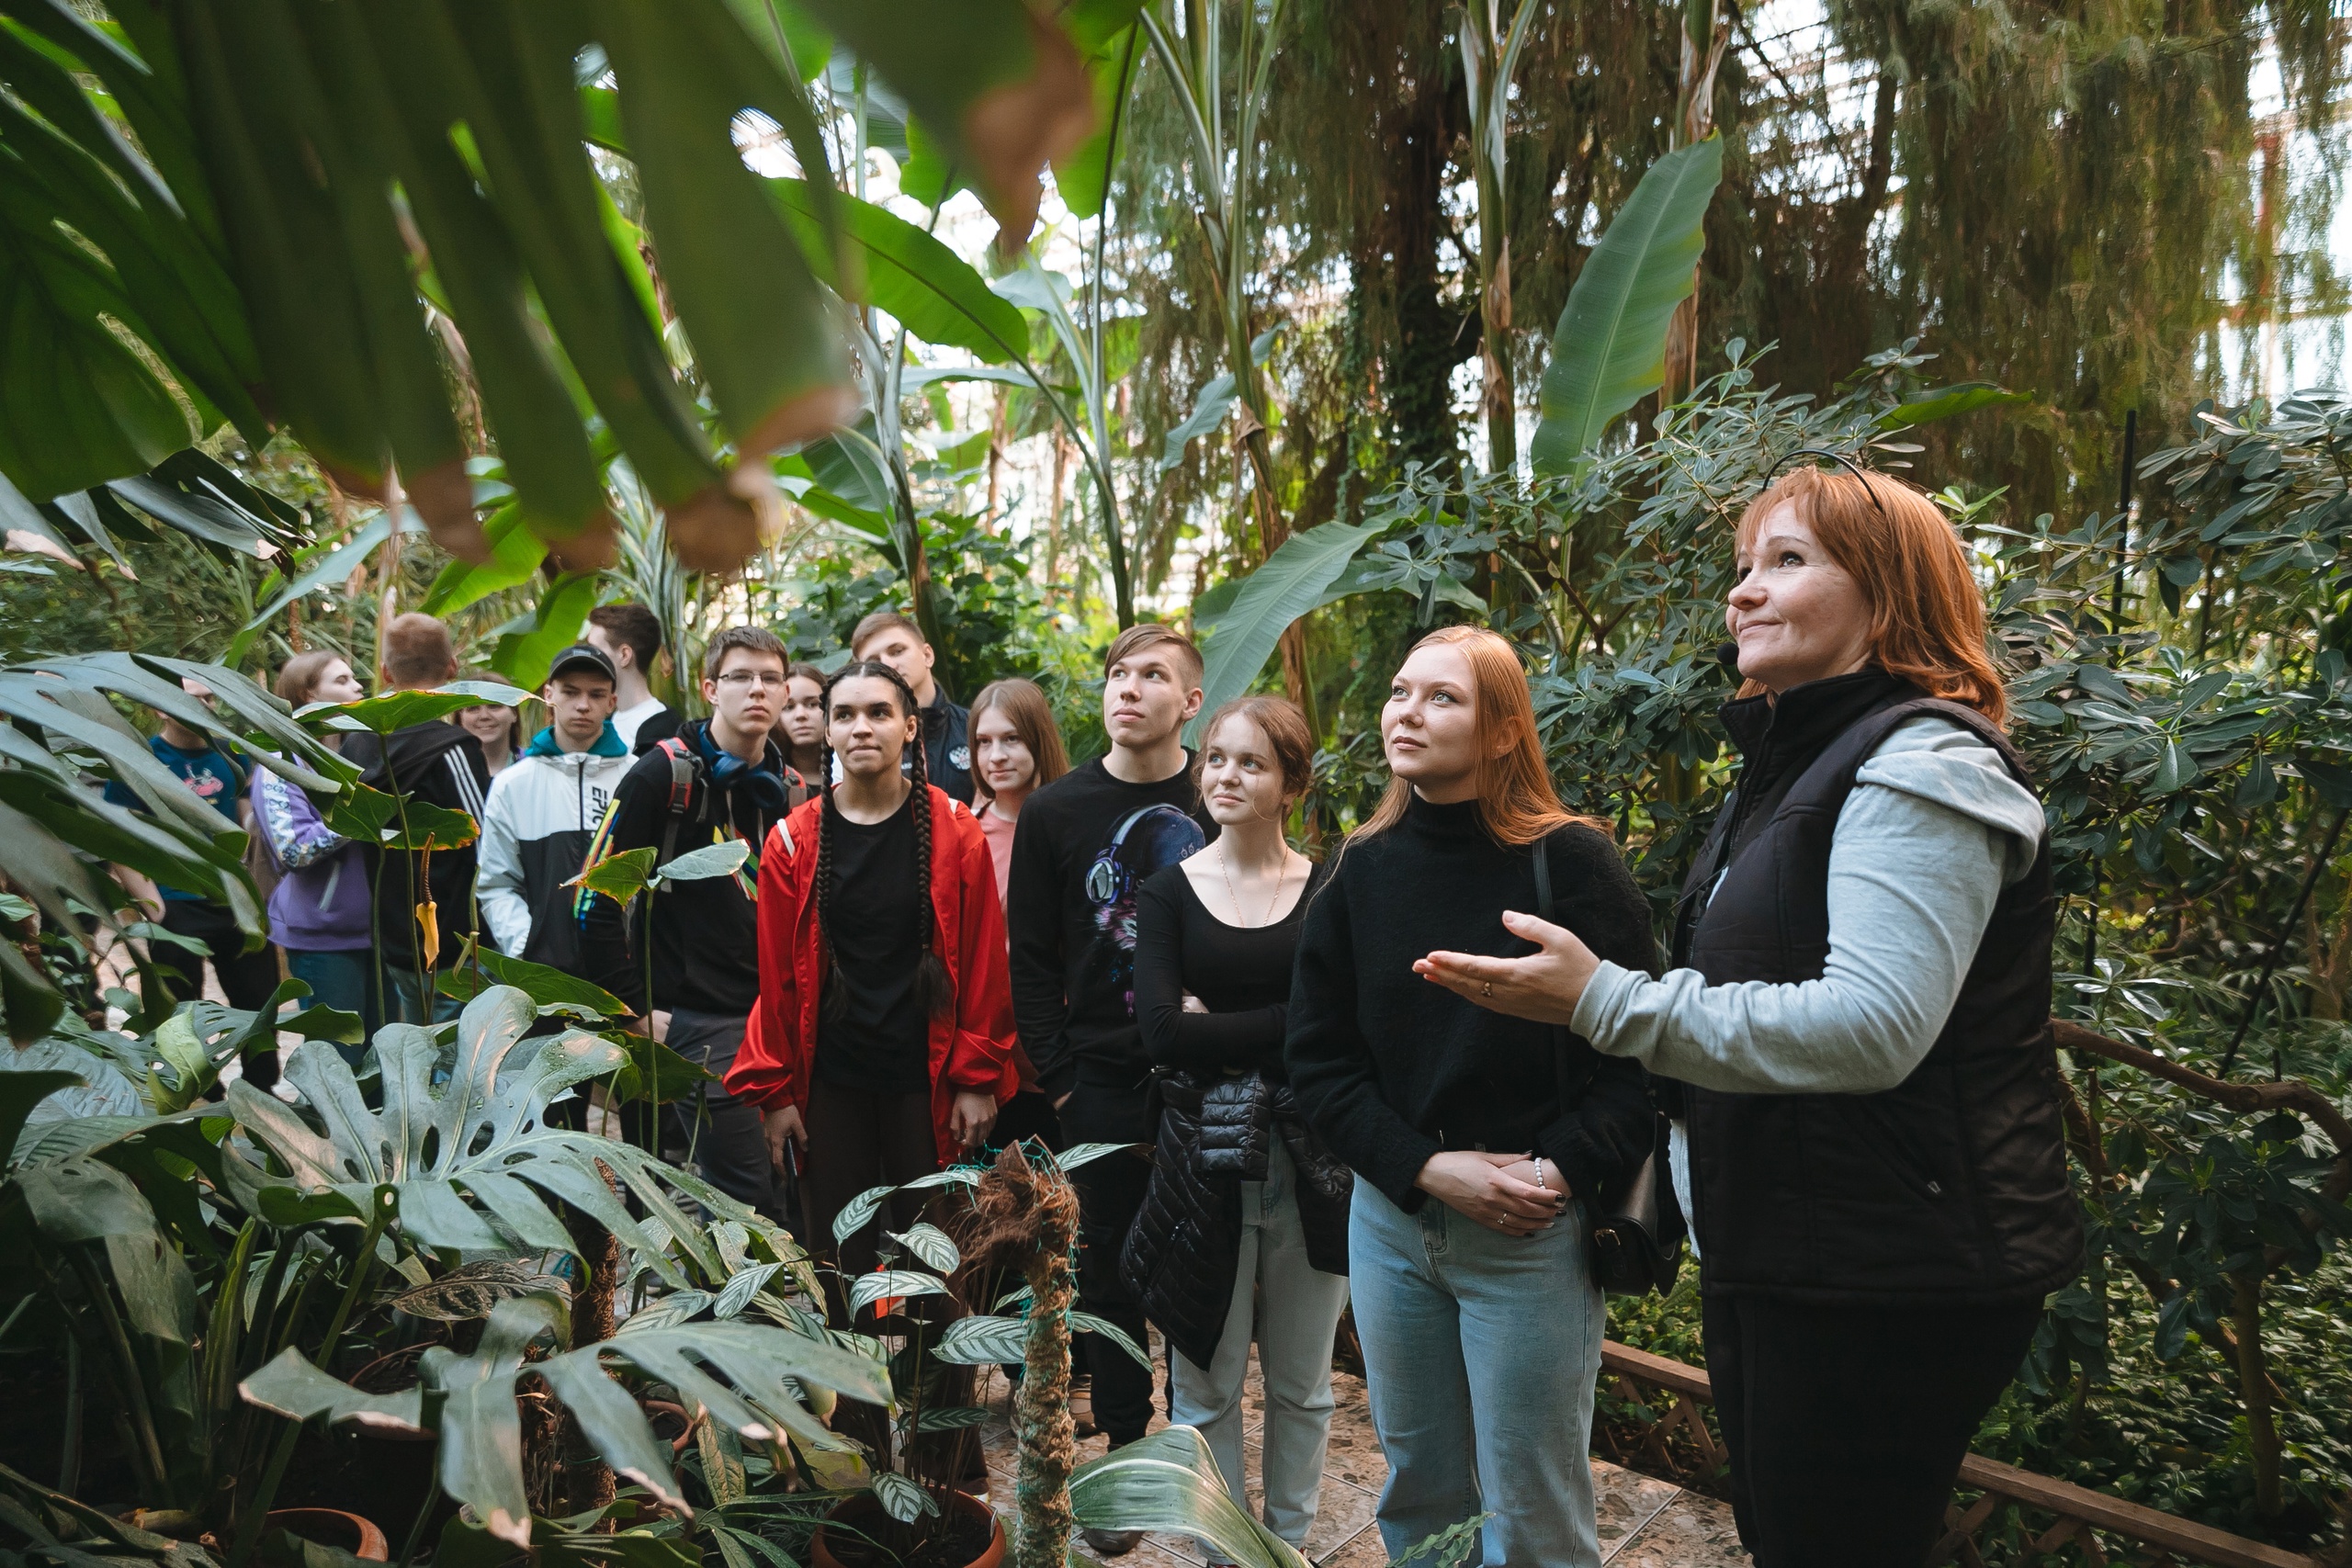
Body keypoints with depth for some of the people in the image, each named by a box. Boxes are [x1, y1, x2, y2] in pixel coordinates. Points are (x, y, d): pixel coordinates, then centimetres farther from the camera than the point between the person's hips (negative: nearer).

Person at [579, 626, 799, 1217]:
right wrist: (637, 1011, -10)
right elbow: (595, 899, -10)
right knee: (747, 1196, -6)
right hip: (697, 1019, -6)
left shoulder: (788, 789, 11)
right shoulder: (665, 774, -8)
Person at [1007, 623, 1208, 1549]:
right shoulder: (1056, 812, 1)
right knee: (1111, 1267, 9)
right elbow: (1032, 958, 3)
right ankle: (1125, 1452, 25)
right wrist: (1057, 1078, -3)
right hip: (1103, 1083, 1)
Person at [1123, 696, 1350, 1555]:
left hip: (1309, 1164, 0)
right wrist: (1283, 1026, -16)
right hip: (1204, 1161, 0)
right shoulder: (1168, 893, 0)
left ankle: (1291, 1540, 37)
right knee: (1206, 1386, 11)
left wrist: (1216, 1024, -14)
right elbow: (1161, 1032, -13)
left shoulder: (1330, 889, 0)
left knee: (1300, 1383, 16)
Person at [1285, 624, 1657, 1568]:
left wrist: (1563, 1171, -19)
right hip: (1391, 1220, 4)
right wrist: (1426, 1167, -10)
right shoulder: (1363, 870, 2)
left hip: (1534, 1235, -4)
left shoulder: (1570, 862, -10)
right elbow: (1316, 1057, 2)